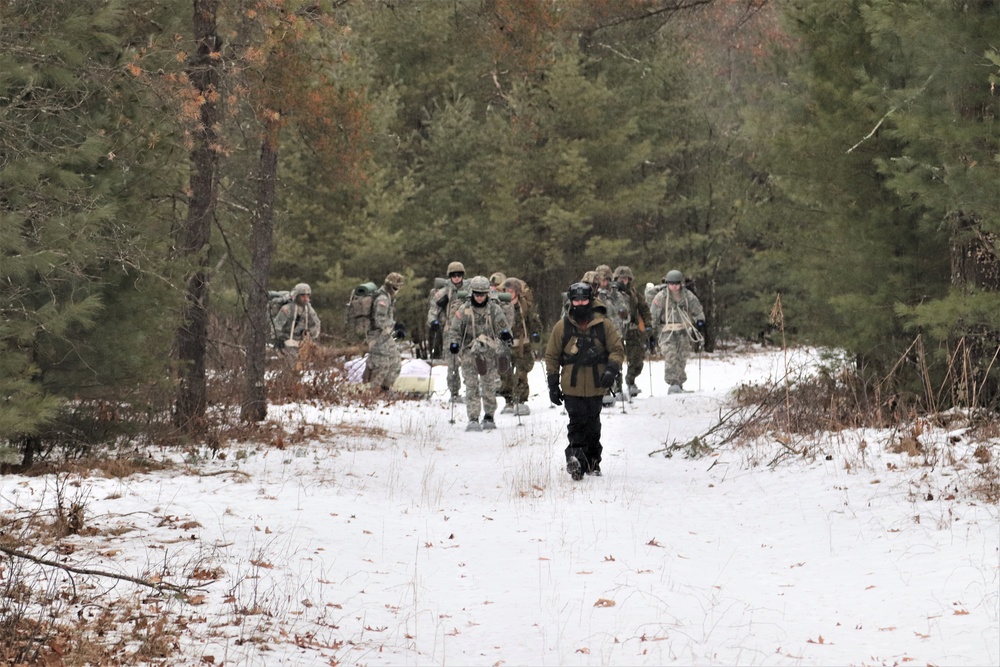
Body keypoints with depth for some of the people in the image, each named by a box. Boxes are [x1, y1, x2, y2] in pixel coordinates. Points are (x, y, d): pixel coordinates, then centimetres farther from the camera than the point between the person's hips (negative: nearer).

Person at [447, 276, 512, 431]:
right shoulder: (463, 310, 1)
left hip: (489, 354, 1)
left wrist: (506, 335, -19)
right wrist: (453, 343, -14)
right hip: (469, 354, -1)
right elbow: (454, 330, 4)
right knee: (472, 387, -6)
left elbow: (503, 327, 3)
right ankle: (473, 419, -6)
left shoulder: (494, 309, 2)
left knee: (489, 387, 7)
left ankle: (489, 417, 20)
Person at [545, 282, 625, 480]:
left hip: (596, 387, 1)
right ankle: (575, 457, -21)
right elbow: (551, 356, 8)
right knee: (577, 423, -15)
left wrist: (612, 369, -14)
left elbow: (617, 350, 5)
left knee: (593, 425, 10)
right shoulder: (562, 327, 3)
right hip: (572, 387, -1)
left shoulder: (603, 325, 3)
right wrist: (553, 385, 5)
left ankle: (592, 462, 21)